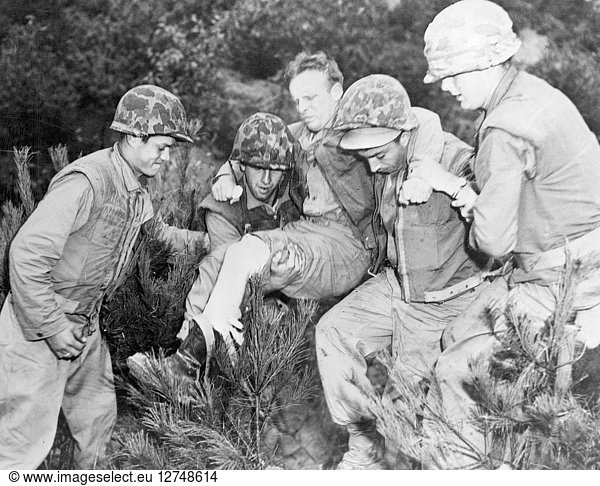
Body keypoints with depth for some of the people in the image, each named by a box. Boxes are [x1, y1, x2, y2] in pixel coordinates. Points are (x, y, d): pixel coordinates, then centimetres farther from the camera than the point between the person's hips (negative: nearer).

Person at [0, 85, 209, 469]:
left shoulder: (137, 186, 4)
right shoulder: (87, 182, -27)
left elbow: (157, 233, 24)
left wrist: (202, 240, 10)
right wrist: (53, 327, -25)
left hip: (85, 322, 9)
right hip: (40, 326, -9)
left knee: (99, 416, 21)